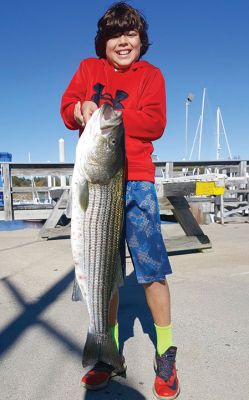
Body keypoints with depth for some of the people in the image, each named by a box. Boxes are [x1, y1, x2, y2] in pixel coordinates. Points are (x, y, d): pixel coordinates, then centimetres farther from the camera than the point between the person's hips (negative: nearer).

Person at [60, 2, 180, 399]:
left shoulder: (150, 74, 7)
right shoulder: (88, 69, 15)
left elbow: (154, 123, -7)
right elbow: (68, 109, 6)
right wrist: (82, 112, -17)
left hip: (136, 180, -2)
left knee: (152, 269, -3)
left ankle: (166, 355, 18)